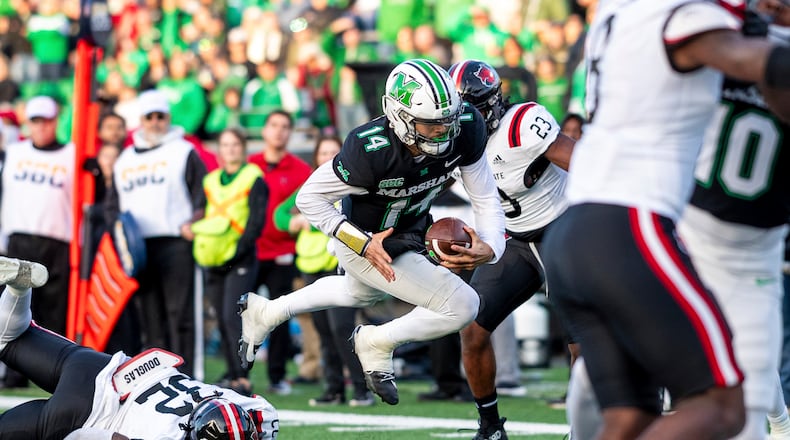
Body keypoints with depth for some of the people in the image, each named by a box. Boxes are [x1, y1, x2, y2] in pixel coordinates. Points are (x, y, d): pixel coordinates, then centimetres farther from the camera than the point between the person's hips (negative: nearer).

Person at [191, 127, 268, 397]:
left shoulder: (253, 178, -1)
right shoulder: (210, 180, 16)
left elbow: (257, 220, -8)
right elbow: (202, 218, 18)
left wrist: (238, 251, -16)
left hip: (241, 261, -6)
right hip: (213, 261, 6)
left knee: (232, 318, -16)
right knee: (222, 323, 6)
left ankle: (243, 380, -16)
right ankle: (234, 378, 13)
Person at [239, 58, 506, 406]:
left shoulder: (465, 131, -26)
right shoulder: (371, 152, -39)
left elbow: (486, 200, -16)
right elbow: (309, 198, -25)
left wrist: (490, 247, -36)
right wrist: (364, 245, -31)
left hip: (409, 232, 7)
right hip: (366, 240, -7)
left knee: (360, 293, 36)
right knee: (461, 307, -13)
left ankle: (265, 312, 54)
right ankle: (377, 344, 11)